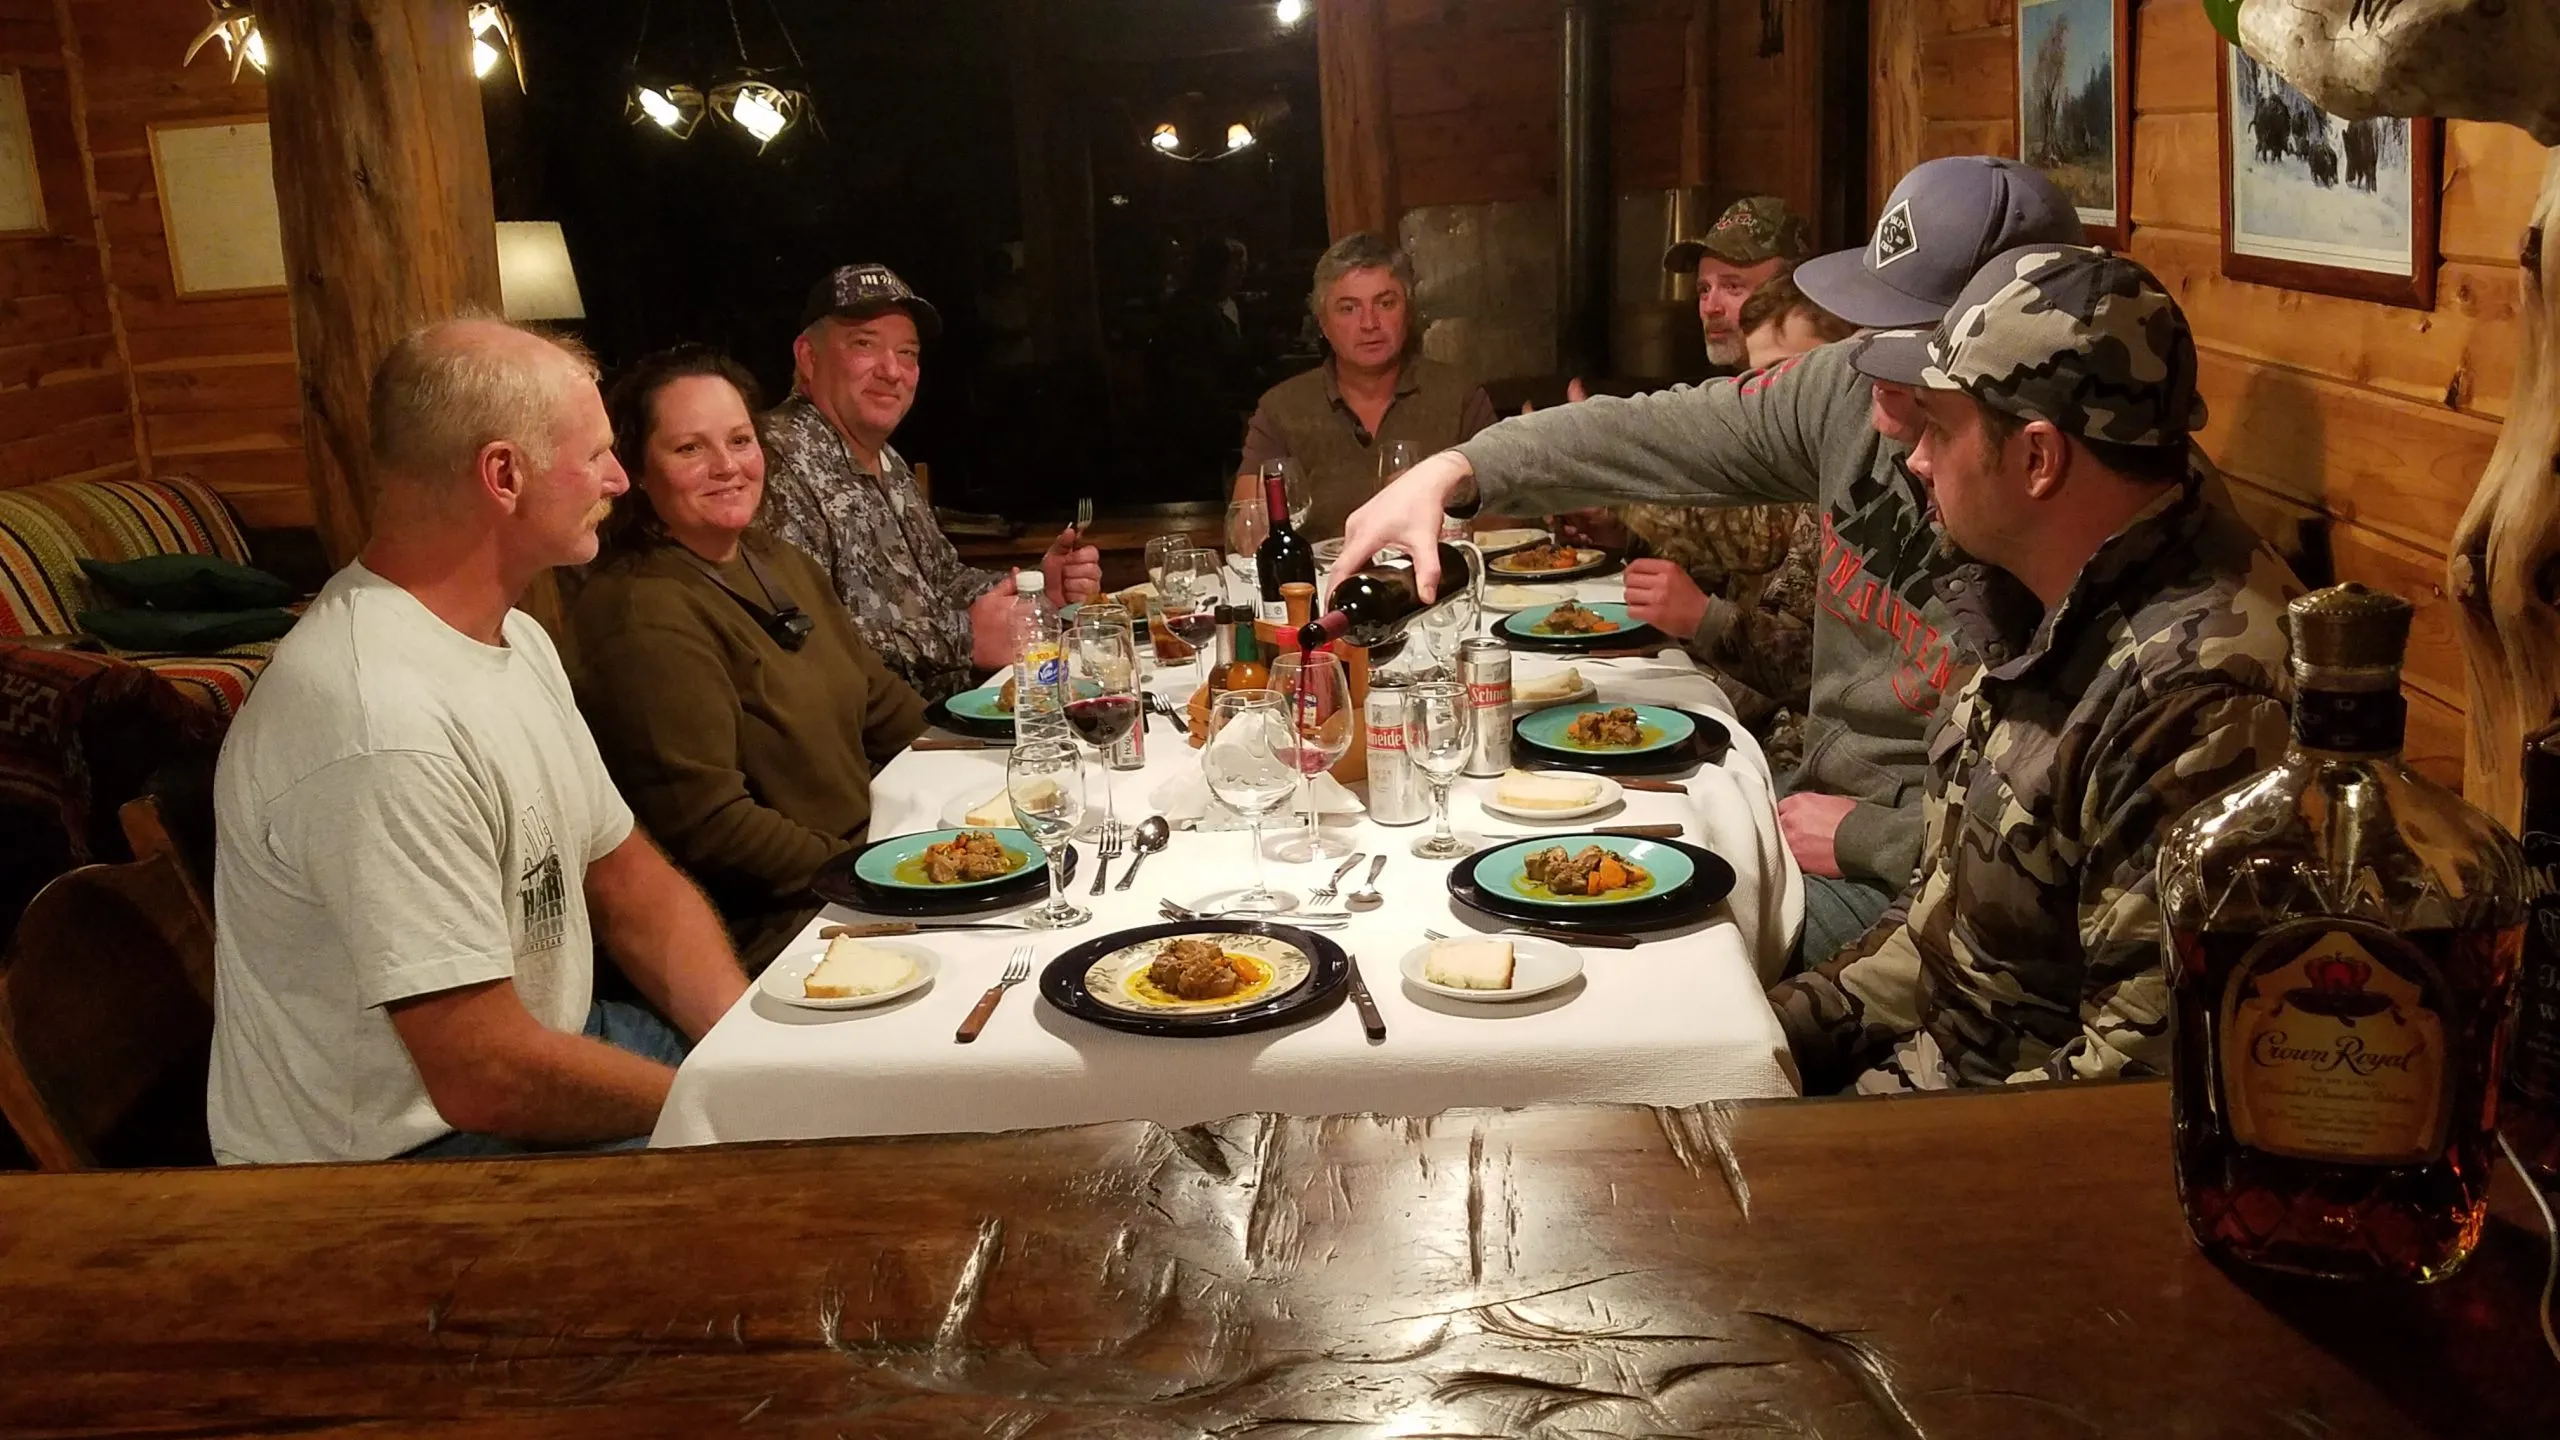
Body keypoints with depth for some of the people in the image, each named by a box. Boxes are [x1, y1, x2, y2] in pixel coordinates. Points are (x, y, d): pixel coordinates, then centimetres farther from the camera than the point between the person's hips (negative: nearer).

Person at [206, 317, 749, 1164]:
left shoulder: (513, 640, 4)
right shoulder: (382, 724, -29)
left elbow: (632, 886, 8)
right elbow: (487, 1081, -28)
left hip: (525, 1035, 9)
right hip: (395, 1157, -9)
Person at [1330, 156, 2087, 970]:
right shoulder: (1849, 391, -7)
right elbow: (1653, 436, 0)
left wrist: (1864, 837, -17)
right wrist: (1451, 472, -10)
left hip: (1915, 869, -7)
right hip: (1813, 794, 7)